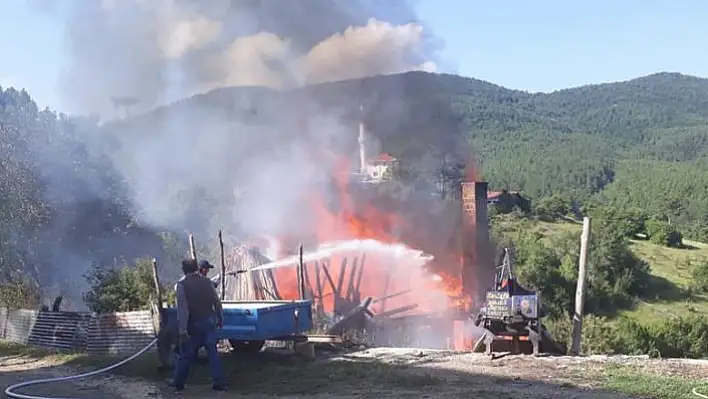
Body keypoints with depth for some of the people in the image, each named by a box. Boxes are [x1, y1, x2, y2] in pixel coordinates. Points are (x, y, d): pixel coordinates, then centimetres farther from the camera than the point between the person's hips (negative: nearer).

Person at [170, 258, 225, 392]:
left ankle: (178, 382, 21)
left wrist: (182, 330, -16)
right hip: (210, 321, 3)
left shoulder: (182, 285, -12)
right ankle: (218, 382, 10)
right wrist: (220, 318, 20)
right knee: (213, 353, 10)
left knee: (186, 354, 9)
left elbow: (182, 309, -16)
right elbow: (217, 302, 6)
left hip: (194, 324, -3)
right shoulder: (207, 282, 1)